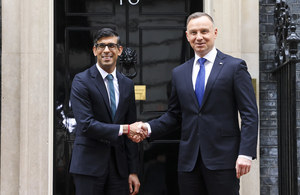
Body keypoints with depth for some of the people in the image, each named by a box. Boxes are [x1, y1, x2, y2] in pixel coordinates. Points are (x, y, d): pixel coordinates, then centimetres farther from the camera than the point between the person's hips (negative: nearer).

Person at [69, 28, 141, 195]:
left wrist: (133, 171, 7)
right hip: (89, 165, -4)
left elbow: (131, 130, 11)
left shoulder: (127, 84, 11)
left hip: (119, 166, 4)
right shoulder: (82, 81, -5)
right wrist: (122, 129, -18)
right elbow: (86, 125, -15)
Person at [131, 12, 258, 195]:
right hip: (189, 161, 4)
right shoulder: (179, 73, 14)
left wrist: (246, 153, -13)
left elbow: (250, 114, -4)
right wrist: (149, 128, 0)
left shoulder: (235, 67, 1)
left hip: (222, 159, -4)